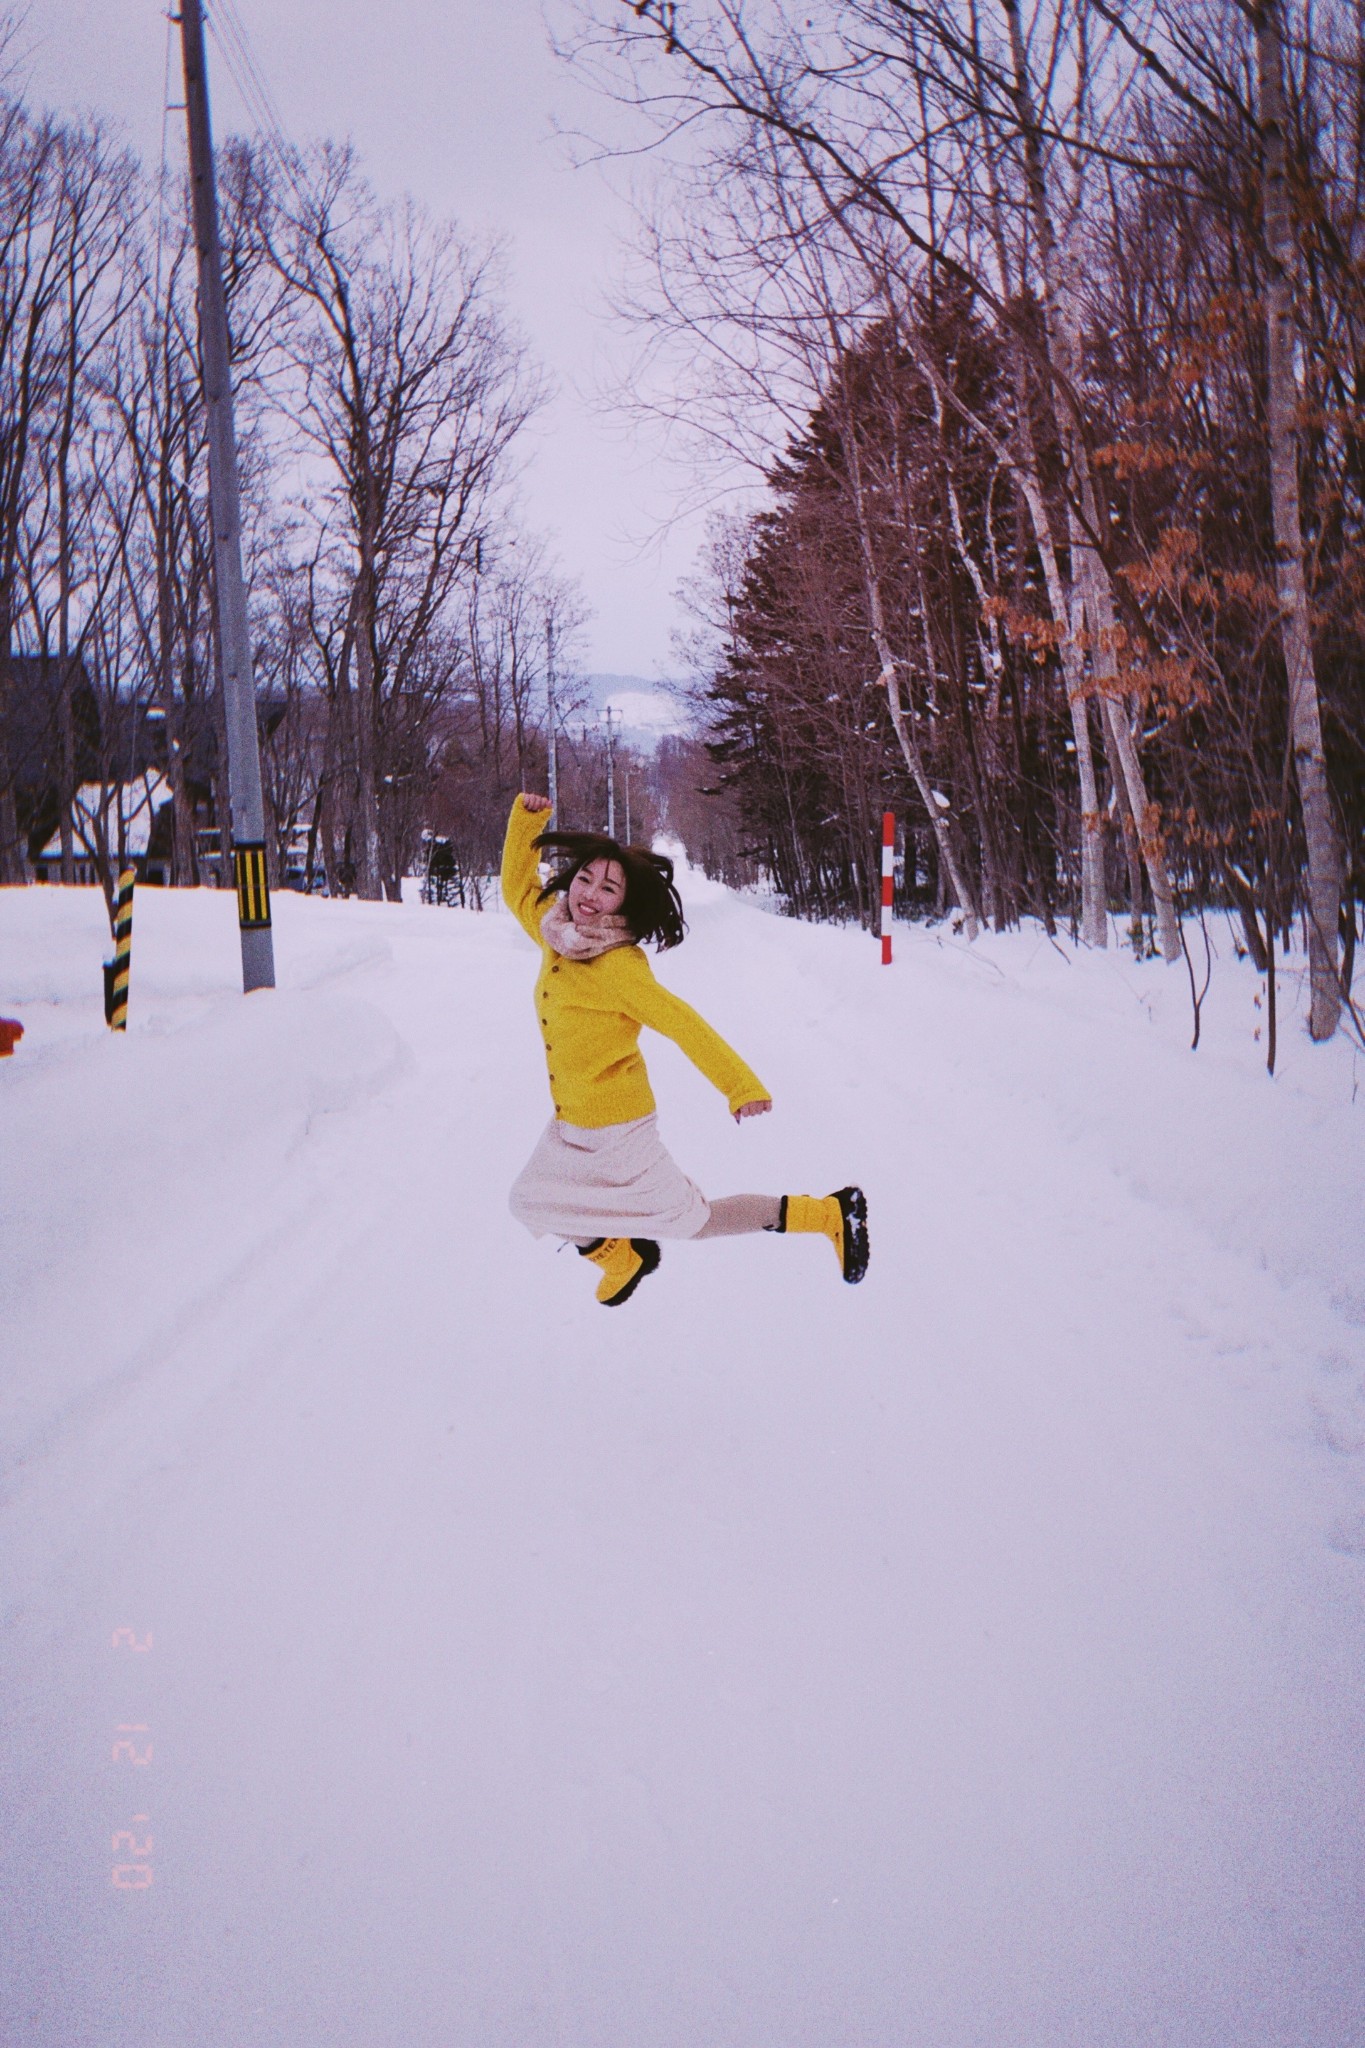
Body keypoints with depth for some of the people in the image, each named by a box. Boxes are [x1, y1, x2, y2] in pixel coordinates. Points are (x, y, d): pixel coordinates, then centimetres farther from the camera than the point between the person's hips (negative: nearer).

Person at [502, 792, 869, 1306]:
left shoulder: (617, 964, -25)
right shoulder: (556, 934, -3)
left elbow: (681, 1023, -29)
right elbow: (517, 887, 16)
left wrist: (741, 1085, -36)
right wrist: (527, 819, 3)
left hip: (616, 1128, -8)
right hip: (569, 1128, 8)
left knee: (690, 1220, 1)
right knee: (529, 1203, 21)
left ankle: (832, 1214, 11)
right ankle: (625, 1259, 43)